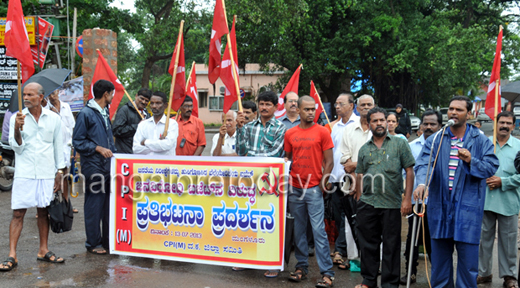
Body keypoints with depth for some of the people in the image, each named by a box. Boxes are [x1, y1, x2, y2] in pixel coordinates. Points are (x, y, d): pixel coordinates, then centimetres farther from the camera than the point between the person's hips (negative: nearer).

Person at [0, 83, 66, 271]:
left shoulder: (53, 118, 4)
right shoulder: (17, 118, 1)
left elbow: (58, 147, 9)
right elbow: (17, 147, -3)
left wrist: (59, 172, 7)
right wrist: (17, 129, -20)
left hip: (47, 173, 1)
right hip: (24, 173, -1)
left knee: (43, 212, 9)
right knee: (18, 213, -2)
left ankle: (43, 251, 20)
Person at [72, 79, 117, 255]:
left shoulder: (105, 112, 18)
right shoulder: (86, 113, -8)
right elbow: (78, 141, -10)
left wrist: (112, 152, 14)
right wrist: (99, 148, -16)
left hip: (108, 165, 8)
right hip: (94, 167, -8)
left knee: (109, 204, 11)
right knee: (94, 205, -1)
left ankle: (108, 240, 21)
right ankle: (93, 243, 11)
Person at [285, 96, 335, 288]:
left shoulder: (322, 132, -1)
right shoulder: (290, 134, 9)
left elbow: (329, 162, -1)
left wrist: (322, 183, -6)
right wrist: (287, 182, 4)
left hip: (314, 189, -3)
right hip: (295, 189, 4)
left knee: (319, 230, -5)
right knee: (299, 230, 10)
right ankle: (301, 267, 21)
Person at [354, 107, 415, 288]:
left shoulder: (399, 143, 5)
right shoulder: (364, 149, 14)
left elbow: (409, 171, 1)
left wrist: (407, 199, -5)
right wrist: (360, 196, 5)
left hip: (392, 204, -3)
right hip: (367, 204, 3)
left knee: (391, 245, 5)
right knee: (368, 243, 10)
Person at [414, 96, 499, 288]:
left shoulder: (481, 141, 4)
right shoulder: (435, 140, 6)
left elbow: (491, 167, -6)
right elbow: (424, 164, -10)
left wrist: (471, 161, -24)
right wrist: (422, 183, -29)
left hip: (468, 209, -2)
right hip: (440, 207, 2)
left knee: (468, 257, 1)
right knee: (439, 256, 13)